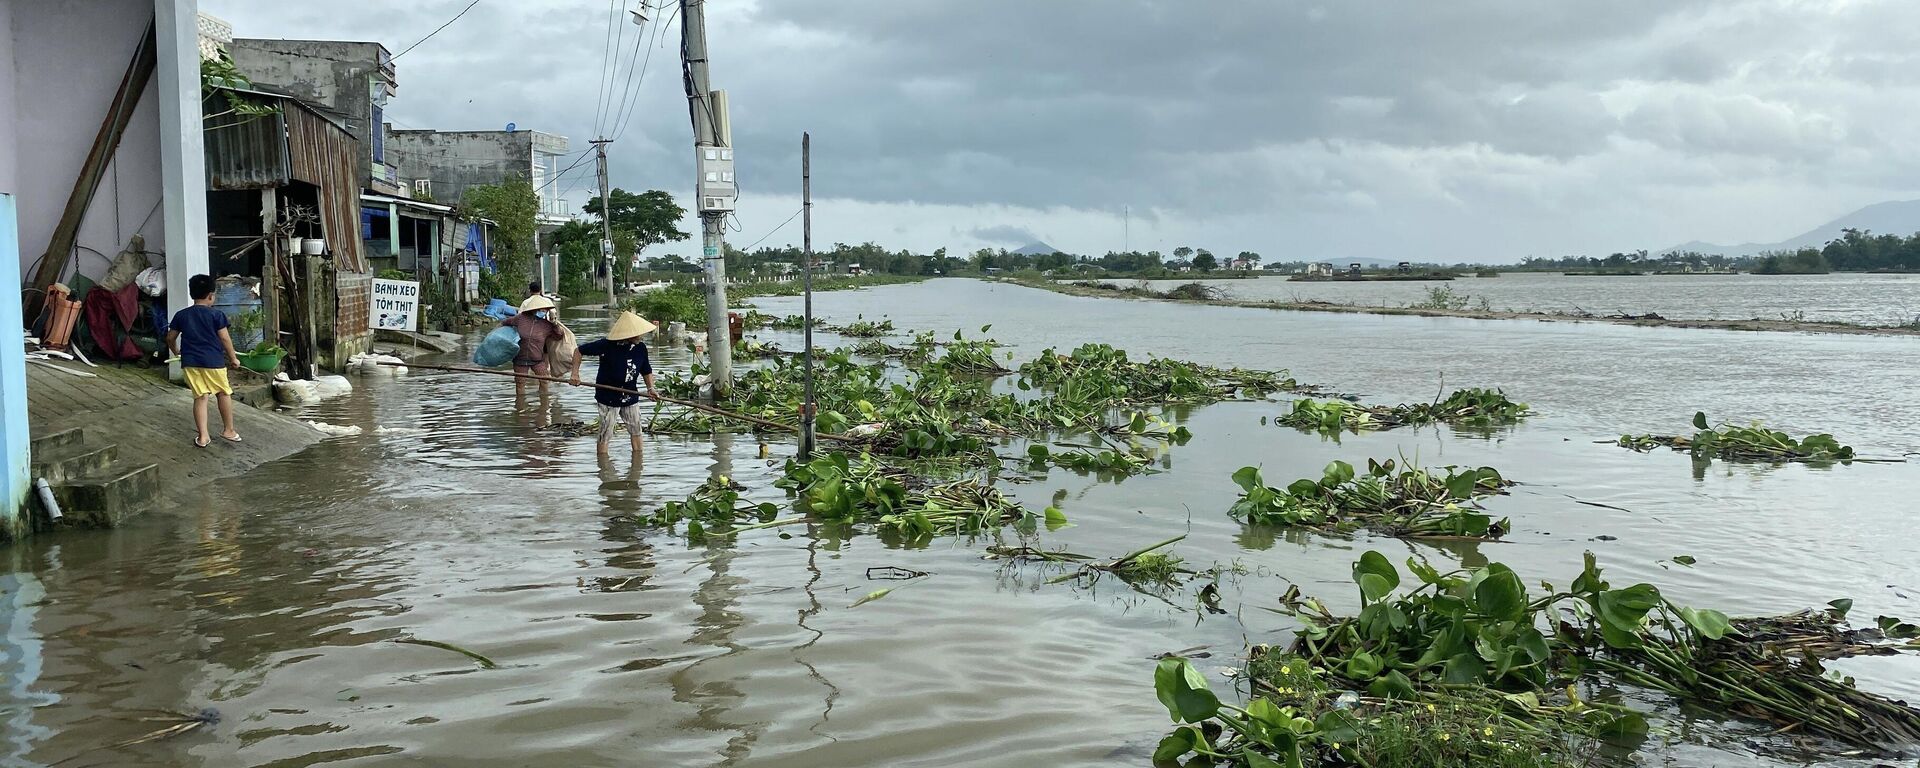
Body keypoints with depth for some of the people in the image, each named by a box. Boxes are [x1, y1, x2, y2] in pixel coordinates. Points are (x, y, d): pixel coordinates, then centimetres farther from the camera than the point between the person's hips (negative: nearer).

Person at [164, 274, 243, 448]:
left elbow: (170, 338, 14)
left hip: (190, 362, 3)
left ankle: (202, 436, 1)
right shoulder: (216, 315, -5)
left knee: (200, 397, 6)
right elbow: (225, 338, -6)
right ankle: (228, 430, 19)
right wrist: (234, 358, 5)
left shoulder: (181, 315, 7)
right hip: (213, 361, -3)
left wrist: (176, 352, 33)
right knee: (224, 393, 14)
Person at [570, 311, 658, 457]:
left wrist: (650, 388, -4)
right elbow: (579, 351, -8)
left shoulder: (640, 348, -4)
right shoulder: (607, 346, -18)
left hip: (630, 395, 5)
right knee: (606, 433, 1)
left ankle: (638, 453, 24)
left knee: (636, 429, 10)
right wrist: (575, 374, -15)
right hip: (608, 397, -4)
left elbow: (646, 371, 11)